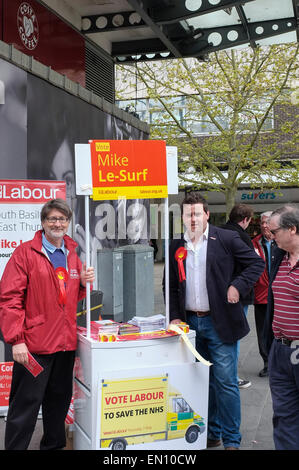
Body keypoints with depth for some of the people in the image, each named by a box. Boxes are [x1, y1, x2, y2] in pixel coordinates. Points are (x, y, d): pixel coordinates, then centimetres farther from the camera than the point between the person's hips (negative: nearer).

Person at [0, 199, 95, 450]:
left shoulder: (72, 255, 13)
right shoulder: (26, 252, -7)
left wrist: (84, 283, 2)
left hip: (65, 343, 6)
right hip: (34, 344, -6)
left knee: (59, 401, 18)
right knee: (26, 404, 1)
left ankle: (53, 444, 35)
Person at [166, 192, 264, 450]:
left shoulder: (226, 239, -4)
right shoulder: (176, 247, 8)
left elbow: (256, 263, -1)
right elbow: (172, 286, 13)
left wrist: (238, 285, -13)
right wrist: (175, 316, 4)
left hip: (220, 322, -4)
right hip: (190, 322, 5)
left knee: (226, 382, -1)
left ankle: (231, 440, 13)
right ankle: (211, 433, 29)